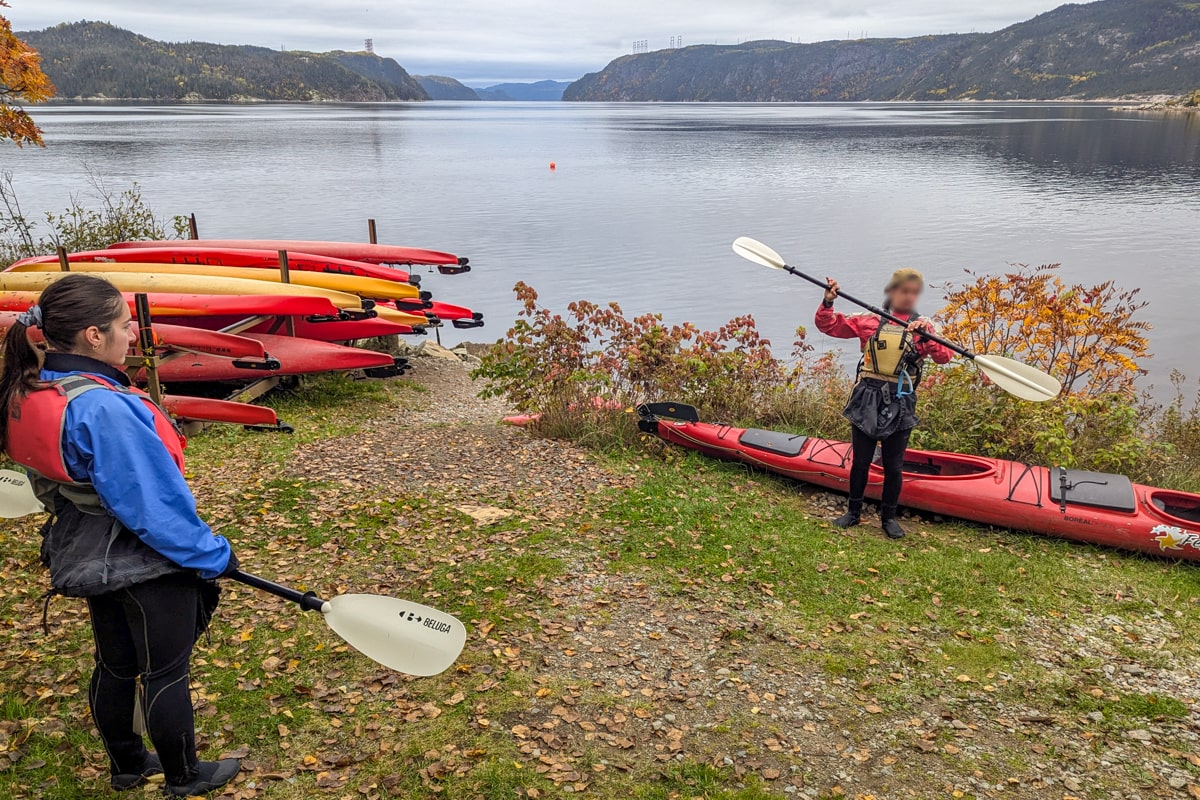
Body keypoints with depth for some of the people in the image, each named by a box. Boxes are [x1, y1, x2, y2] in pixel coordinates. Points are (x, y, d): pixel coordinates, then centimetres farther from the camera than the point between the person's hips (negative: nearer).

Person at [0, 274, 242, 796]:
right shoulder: (101, 407, -31)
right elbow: (152, 502, -27)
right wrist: (212, 556, -15)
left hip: (86, 554, 9)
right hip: (146, 562, -9)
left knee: (115, 665, 24)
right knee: (165, 673, 10)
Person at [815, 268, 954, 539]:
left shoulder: (922, 327, 4)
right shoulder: (870, 321, 5)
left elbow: (944, 356, -11)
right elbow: (829, 326, 6)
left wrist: (927, 335, -27)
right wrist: (828, 302, -11)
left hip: (899, 404, 0)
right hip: (867, 400, 0)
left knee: (894, 466, 7)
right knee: (860, 461, 8)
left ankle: (889, 517, 24)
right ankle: (854, 512, 25)